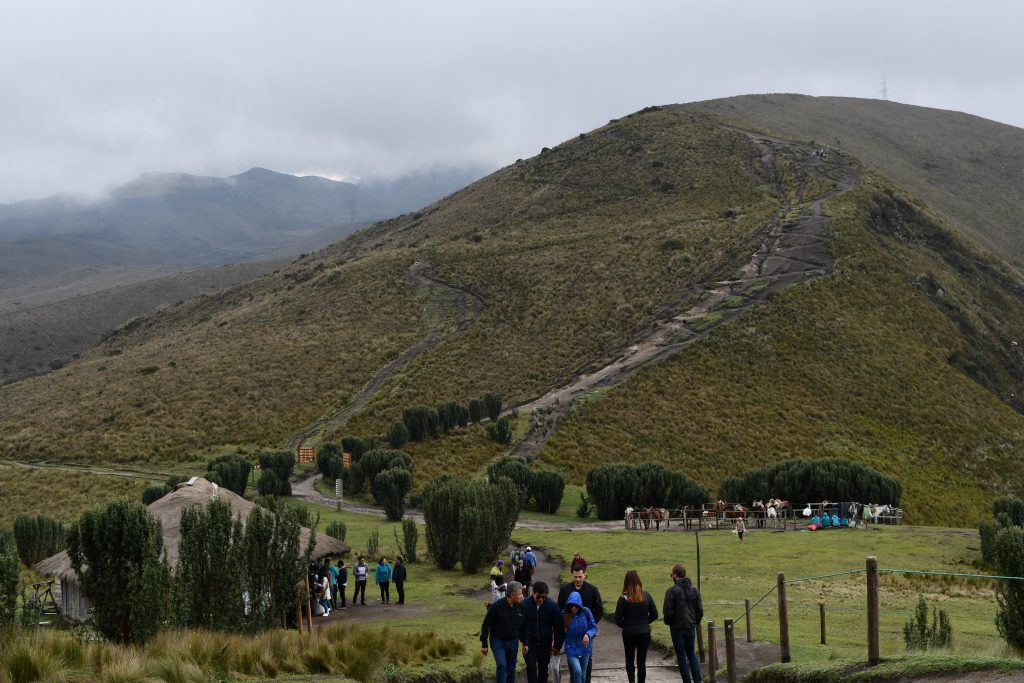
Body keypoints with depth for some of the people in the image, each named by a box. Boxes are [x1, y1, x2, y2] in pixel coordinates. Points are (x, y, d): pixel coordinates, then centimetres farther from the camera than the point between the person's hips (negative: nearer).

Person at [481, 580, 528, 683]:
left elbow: (523, 626, 8)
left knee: (511, 669, 10)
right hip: (497, 640, -4)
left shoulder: (520, 607, -5)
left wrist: (525, 643, 9)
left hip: (513, 642, 4)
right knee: (501, 665, -19)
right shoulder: (496, 606, -19)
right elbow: (485, 625, -10)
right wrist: (484, 644, -8)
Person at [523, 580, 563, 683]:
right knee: (531, 667, -9)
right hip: (529, 642, -1)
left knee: (543, 669, 11)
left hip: (546, 644, 1)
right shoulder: (525, 603, -11)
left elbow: (558, 627, -4)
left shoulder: (552, 605, -11)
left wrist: (557, 645, -2)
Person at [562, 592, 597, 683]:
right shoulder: (564, 615, -12)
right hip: (571, 648, -2)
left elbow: (594, 627, -5)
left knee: (583, 674, 14)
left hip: (584, 647, 2)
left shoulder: (586, 612, -11)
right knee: (577, 671, -21)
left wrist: (588, 635, -25)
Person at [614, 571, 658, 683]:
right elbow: (654, 615, 3)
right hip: (644, 633, 2)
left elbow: (618, 620, -14)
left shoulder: (623, 598, -14)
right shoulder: (646, 596, -5)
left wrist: (624, 626, 5)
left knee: (629, 659, 17)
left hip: (629, 634, -2)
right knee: (642, 661, 11)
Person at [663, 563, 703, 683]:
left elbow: (667, 611, -14)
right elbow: (700, 610, 4)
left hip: (677, 628, -5)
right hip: (691, 627, 5)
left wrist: (669, 623, 4)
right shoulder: (694, 590, 1)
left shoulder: (671, 591, -15)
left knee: (681, 656, 4)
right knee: (691, 654, 16)